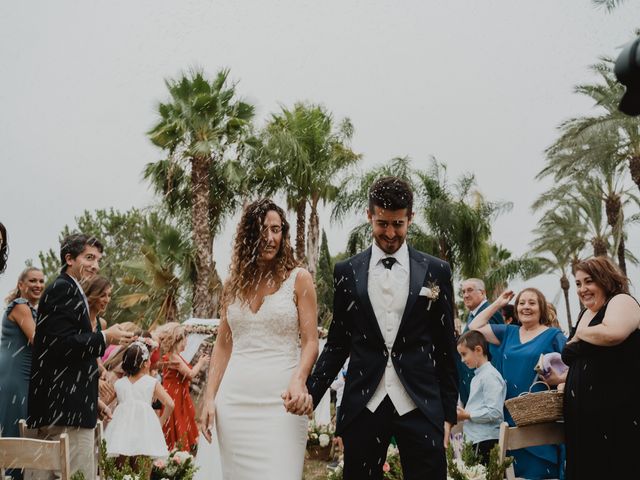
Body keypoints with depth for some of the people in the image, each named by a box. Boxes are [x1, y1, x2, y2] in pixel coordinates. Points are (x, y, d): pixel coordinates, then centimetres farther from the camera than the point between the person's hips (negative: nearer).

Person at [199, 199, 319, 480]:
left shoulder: (299, 279, 1)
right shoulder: (233, 284, 11)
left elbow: (310, 342, -3)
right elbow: (222, 346, 13)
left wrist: (299, 380, -22)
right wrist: (209, 398, 5)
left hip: (280, 401, -3)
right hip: (234, 400, 4)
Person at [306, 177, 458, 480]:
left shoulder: (436, 271, 4)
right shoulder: (347, 271, 6)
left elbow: (446, 349, 7)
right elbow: (337, 344, 9)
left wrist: (449, 413, 6)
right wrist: (309, 394, -3)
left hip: (420, 406, 0)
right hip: (363, 406, 1)